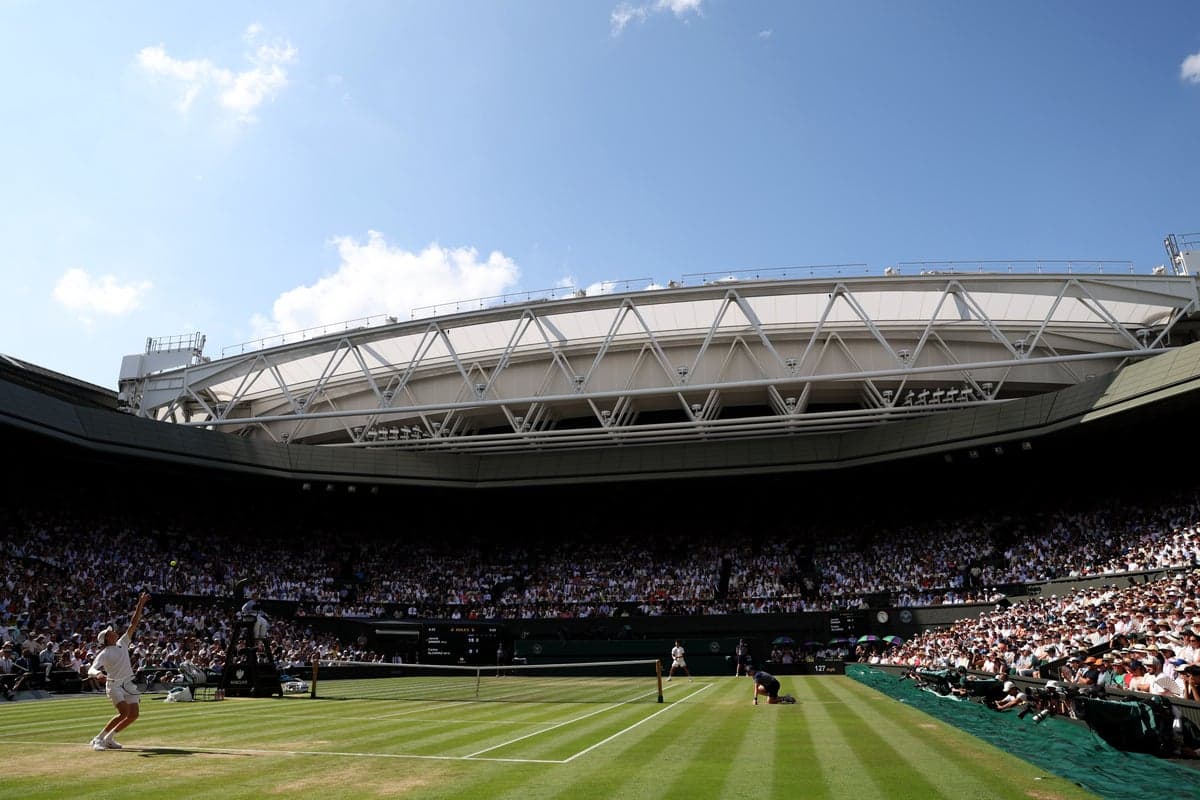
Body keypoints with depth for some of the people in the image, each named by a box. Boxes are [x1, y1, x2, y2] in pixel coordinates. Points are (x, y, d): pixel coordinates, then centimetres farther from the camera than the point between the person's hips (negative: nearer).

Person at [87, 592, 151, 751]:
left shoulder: (122, 644, 10)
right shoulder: (103, 654, -6)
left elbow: (133, 623, 7)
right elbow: (91, 669, -18)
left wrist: (140, 605, 3)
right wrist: (98, 673, -42)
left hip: (128, 684, 6)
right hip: (114, 685, -6)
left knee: (133, 715, -3)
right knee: (124, 713, -21)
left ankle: (108, 739, 12)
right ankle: (98, 739, -6)